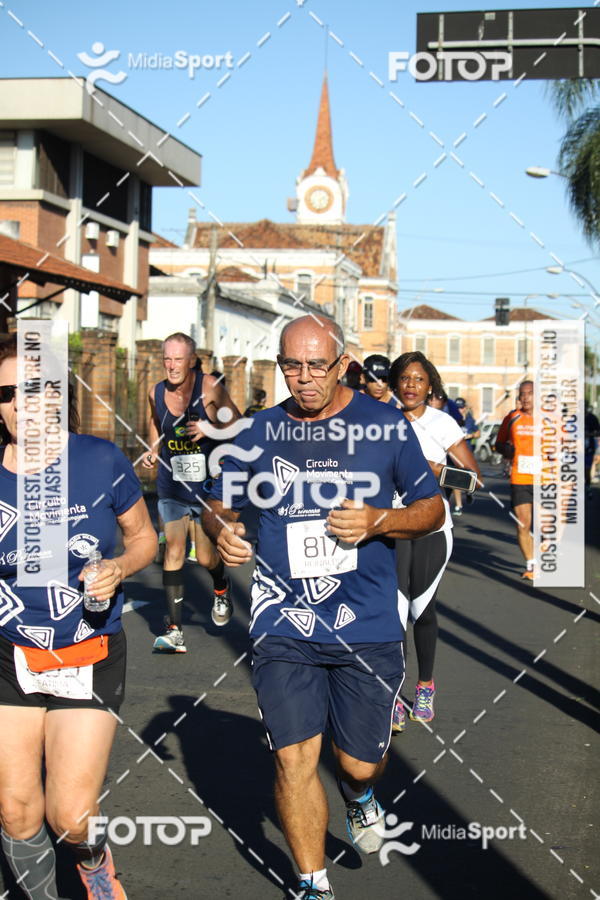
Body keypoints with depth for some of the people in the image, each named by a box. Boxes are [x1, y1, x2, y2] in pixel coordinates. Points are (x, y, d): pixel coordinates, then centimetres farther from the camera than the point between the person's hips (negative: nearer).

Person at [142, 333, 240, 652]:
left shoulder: (209, 387, -12)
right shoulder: (156, 393, -2)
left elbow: (235, 421, -2)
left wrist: (210, 428, -21)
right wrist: (152, 451, 4)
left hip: (208, 487, -2)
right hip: (171, 488, 2)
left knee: (206, 557, 5)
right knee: (173, 551, -8)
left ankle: (221, 592, 42)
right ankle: (174, 631, -6)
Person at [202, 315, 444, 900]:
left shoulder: (385, 425, -1)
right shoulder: (260, 432, 2)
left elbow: (432, 507, 6)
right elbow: (218, 505, 13)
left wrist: (378, 522, -13)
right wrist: (220, 529, -11)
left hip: (367, 627, 0)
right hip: (284, 627, 1)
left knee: (359, 762, 8)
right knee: (294, 758, -5)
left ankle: (358, 794, 47)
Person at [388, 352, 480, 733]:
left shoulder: (442, 423, -4)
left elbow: (474, 475, -6)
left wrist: (438, 472, -20)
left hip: (432, 528, 0)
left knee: (423, 609, 9)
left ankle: (425, 688, 28)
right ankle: (391, 696, -3)